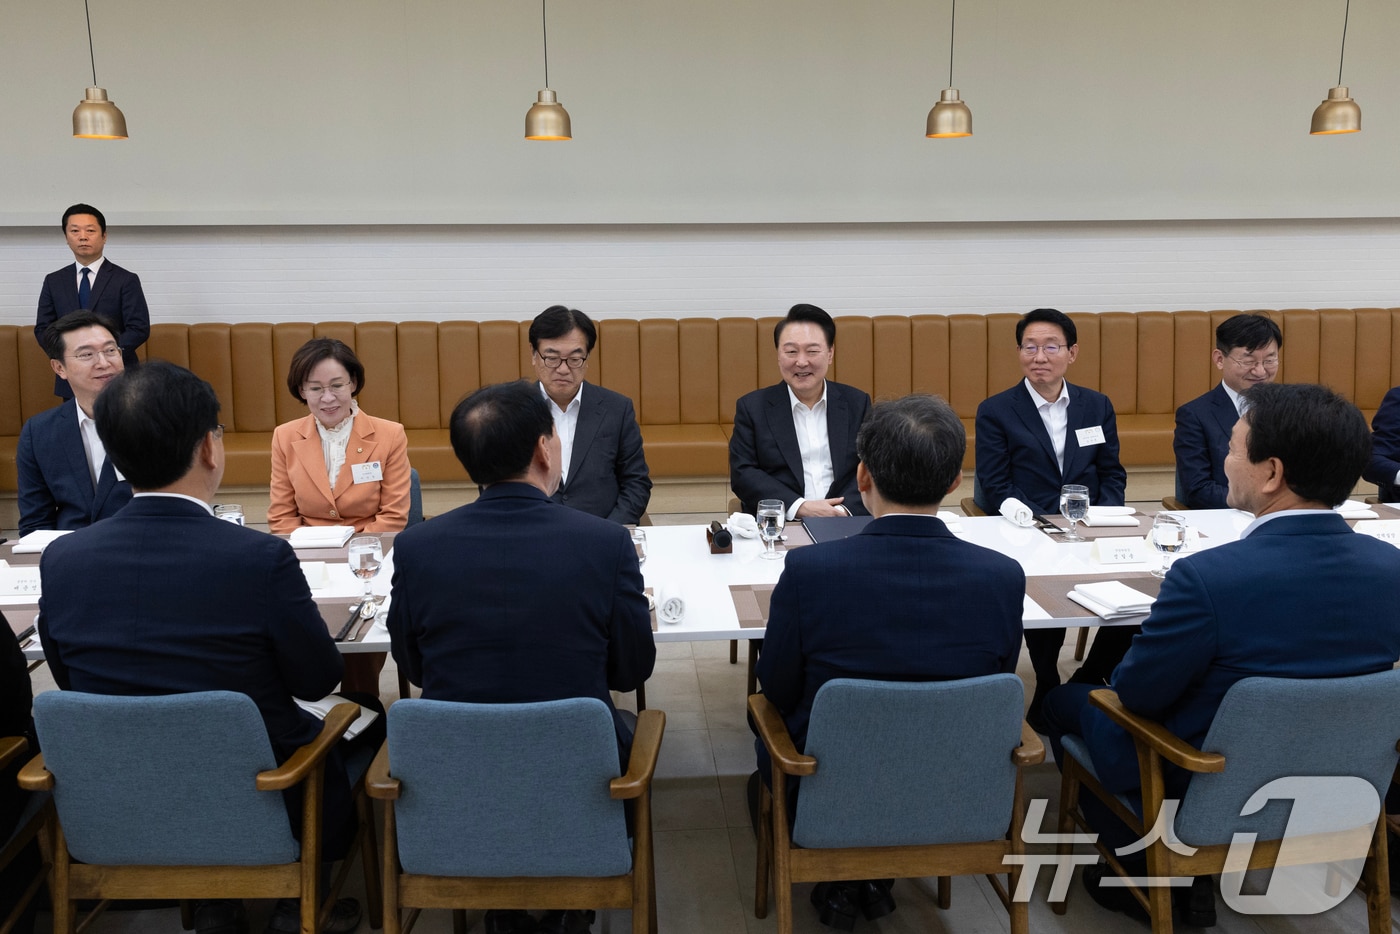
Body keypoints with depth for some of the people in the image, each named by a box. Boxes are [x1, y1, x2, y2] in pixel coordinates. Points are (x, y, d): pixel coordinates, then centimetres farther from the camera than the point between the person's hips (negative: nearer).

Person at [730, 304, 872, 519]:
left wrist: (846, 509, -14)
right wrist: (800, 507, -13)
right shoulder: (752, 407, 7)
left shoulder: (857, 403, 11)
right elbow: (742, 473, -1)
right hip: (776, 525, -1)